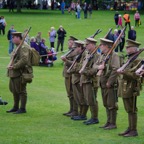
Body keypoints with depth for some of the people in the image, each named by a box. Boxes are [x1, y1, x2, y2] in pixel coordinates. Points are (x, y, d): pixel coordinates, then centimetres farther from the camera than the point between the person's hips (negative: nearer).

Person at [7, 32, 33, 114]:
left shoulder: (24, 47, -16)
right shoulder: (18, 47, 17)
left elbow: (24, 60, -27)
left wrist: (14, 67, -23)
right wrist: (11, 66, 13)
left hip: (20, 74, -11)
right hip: (14, 73, 11)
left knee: (21, 91, -3)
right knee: (14, 90, 17)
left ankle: (23, 109, 3)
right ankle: (16, 107, 27)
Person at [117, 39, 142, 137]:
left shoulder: (137, 60, -14)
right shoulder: (129, 59, 17)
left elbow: (135, 75, -21)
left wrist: (123, 72, -23)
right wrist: (122, 71, 12)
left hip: (132, 88, -10)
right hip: (126, 88, 10)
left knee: (132, 110, -5)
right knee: (129, 110, 14)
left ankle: (134, 131, 0)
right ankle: (130, 128, 21)